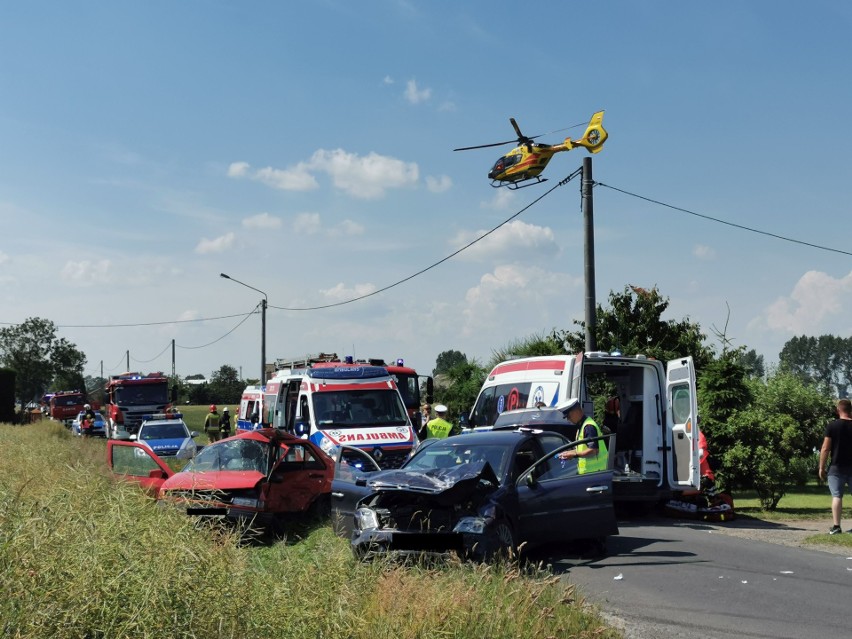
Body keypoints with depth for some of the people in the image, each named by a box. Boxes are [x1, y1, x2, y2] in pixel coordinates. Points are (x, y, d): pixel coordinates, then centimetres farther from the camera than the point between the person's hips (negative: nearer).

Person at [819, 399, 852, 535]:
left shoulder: (832, 426, -6)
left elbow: (825, 449, -7)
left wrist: (822, 468, -1)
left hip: (837, 467, -2)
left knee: (837, 496, -2)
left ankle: (836, 526, -8)